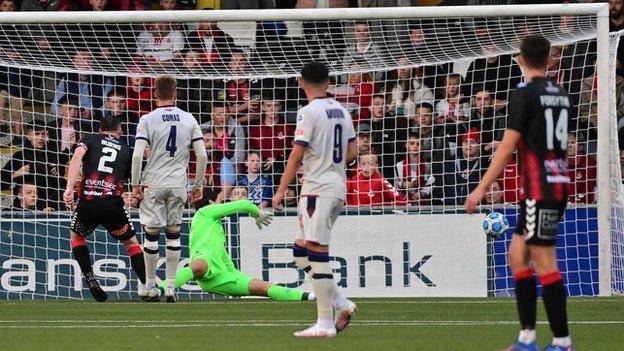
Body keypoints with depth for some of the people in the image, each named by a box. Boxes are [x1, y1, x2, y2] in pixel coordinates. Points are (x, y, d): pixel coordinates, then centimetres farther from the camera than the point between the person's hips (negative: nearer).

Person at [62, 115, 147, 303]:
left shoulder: (90, 139, 16)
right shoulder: (126, 150, 20)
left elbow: (77, 157, -6)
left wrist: (69, 188, -14)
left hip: (87, 202, 0)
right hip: (113, 203, 0)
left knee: (76, 236, 29)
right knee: (131, 243, 20)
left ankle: (91, 280, 14)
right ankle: (146, 286, 5)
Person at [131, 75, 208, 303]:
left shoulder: (148, 120, -5)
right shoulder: (188, 120, 3)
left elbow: (137, 155, -12)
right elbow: (202, 156, 1)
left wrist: (135, 184, -2)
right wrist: (198, 185, 10)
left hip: (153, 184, -2)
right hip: (178, 185, 2)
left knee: (152, 234, 7)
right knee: (173, 235, 10)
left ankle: (150, 286, 13)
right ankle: (170, 286, 8)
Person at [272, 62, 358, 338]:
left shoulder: (309, 112, -11)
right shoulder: (340, 110, 13)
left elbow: (297, 155, -13)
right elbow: (351, 153, 15)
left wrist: (281, 190, -9)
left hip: (318, 190, -8)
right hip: (338, 187, 8)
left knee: (317, 254, -7)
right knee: (301, 251, 15)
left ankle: (325, 323, -9)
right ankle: (340, 304, 9)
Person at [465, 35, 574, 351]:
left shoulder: (525, 94, -11)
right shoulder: (560, 94, 12)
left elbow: (508, 147, -14)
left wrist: (482, 188, -11)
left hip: (539, 188, -8)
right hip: (558, 184, 8)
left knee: (545, 264, -6)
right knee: (517, 255, 13)